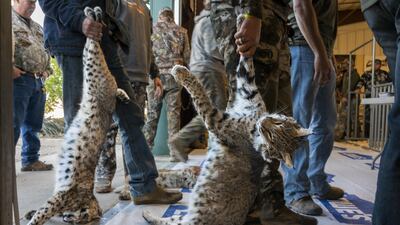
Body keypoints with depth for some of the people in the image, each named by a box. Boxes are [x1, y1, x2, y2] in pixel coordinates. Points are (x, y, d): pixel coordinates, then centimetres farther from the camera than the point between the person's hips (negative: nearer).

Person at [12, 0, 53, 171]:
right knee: (13, 125, -7)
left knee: (34, 125, 11)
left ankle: (30, 160, 21)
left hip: (37, 80, 8)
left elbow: (45, 50, 31)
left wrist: (47, 70, 18)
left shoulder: (36, 27, 24)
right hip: (18, 79, -7)